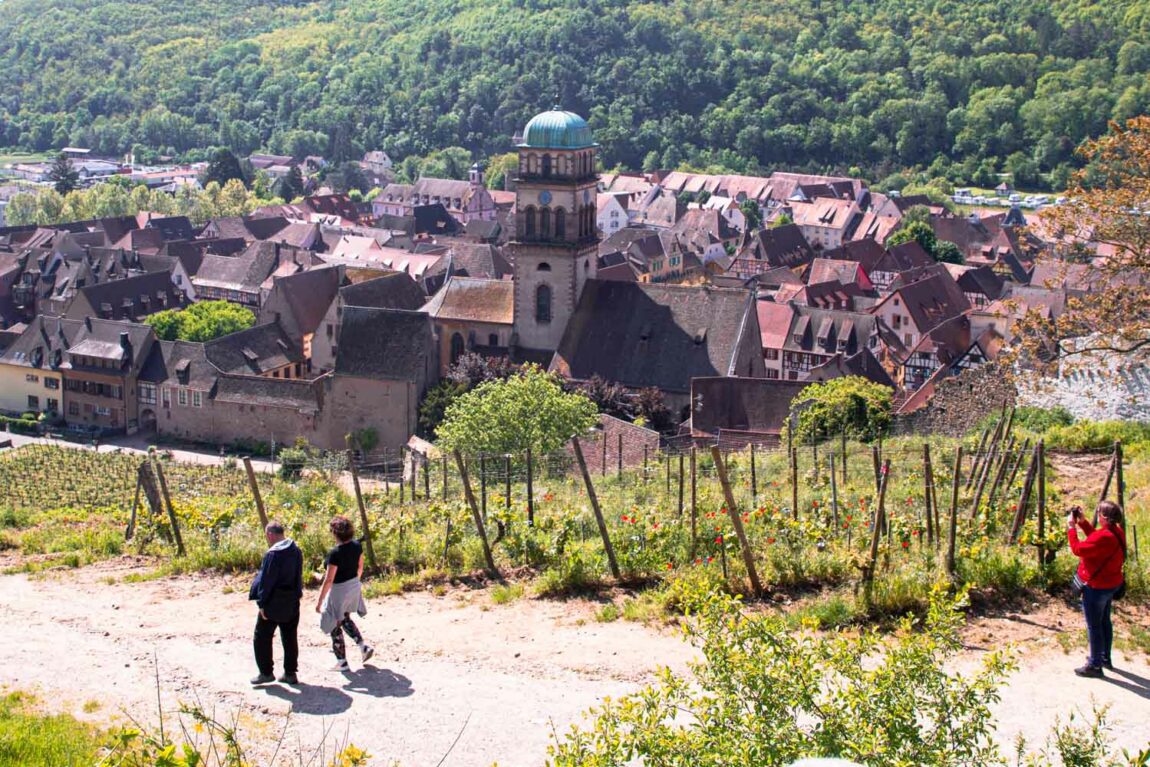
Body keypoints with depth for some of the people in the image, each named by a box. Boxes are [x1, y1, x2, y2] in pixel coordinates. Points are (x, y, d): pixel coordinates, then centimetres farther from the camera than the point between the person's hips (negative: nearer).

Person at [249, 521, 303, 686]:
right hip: (292, 603, 8)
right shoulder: (296, 551, 5)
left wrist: (262, 603, -12)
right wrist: (296, 594, 15)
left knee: (262, 638, 6)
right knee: (290, 638, 13)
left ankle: (266, 673, 9)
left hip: (274, 603, -8)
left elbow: (266, 580, -18)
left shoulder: (273, 554, -20)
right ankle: (290, 673, 17)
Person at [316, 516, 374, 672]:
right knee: (345, 619, 28)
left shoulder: (335, 553, -27)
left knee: (335, 625, 10)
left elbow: (329, 580, -23)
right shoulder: (357, 546, -7)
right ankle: (364, 646, 18)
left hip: (339, 590, -7)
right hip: (354, 587, 7)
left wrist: (320, 601, -15)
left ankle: (342, 662, 17)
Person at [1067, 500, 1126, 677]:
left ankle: (1095, 665, 9)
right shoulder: (1117, 532, 0)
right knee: (1104, 622, 24)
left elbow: (1078, 549, -26)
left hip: (1096, 587, -10)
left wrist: (1071, 527, -15)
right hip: (1110, 584, 10)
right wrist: (1082, 522, 7)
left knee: (1094, 626, 1)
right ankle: (1105, 657, 39)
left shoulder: (1104, 537, -31)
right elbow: (1094, 537, 16)